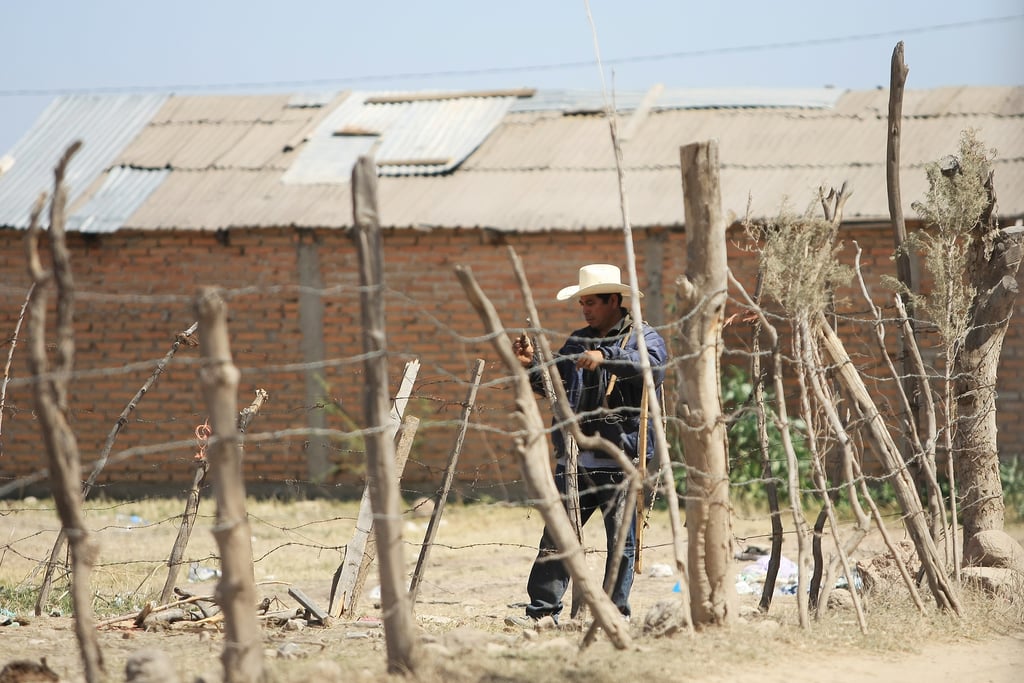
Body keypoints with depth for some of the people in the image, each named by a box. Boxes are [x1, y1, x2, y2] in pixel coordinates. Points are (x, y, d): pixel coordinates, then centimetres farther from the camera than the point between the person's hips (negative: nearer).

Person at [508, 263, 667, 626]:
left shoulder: (643, 337, 1)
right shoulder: (578, 341, 19)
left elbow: (654, 367, -21)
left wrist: (606, 358, -32)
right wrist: (531, 364, -3)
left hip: (620, 460, -5)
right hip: (575, 457, 5)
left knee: (621, 541, -1)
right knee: (556, 535, 1)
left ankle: (616, 611, 5)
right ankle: (543, 608, 1)